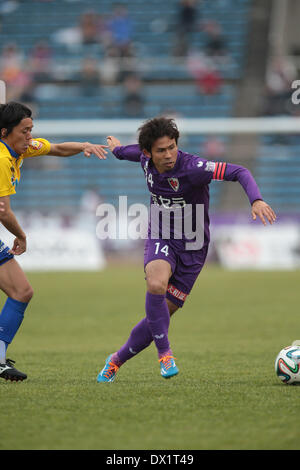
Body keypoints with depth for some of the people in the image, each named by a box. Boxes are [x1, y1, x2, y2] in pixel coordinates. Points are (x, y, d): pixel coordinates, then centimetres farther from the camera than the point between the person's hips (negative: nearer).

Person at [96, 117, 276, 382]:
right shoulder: (147, 161, -6)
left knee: (161, 316, -1)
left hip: (191, 250, -2)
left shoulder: (191, 168, -24)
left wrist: (256, 200, -46)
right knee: (156, 284, -32)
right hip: (160, 240, 2)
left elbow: (239, 172, -28)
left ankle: (116, 362, 20)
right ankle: (165, 353, -19)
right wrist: (118, 150, 43)